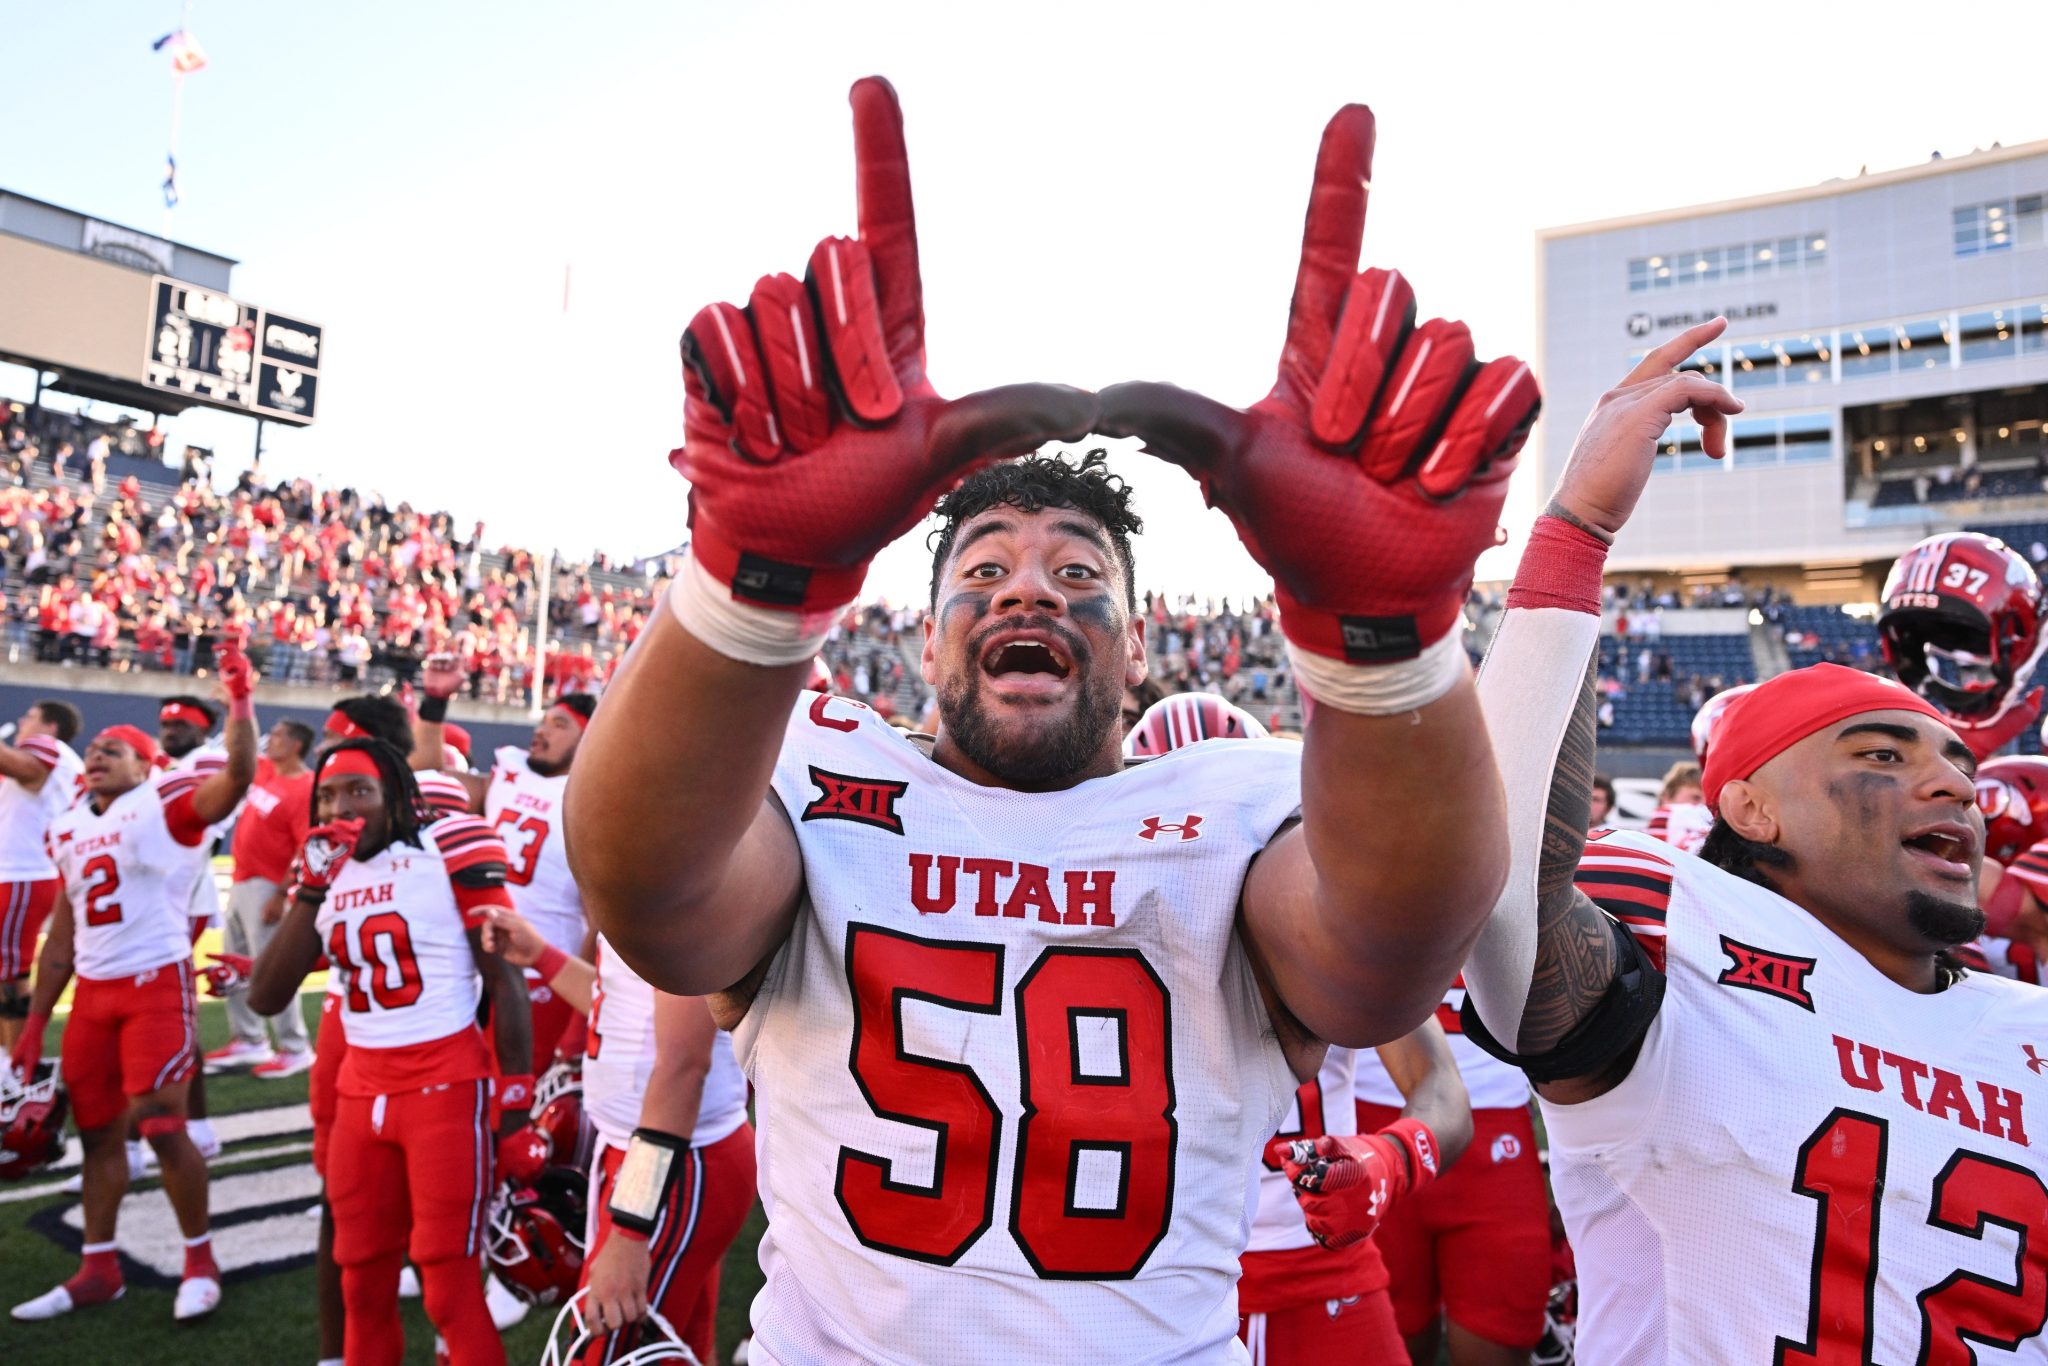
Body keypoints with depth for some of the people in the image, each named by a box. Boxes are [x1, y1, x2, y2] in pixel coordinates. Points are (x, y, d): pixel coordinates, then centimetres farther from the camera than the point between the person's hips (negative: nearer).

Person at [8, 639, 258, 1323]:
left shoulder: (165, 804, -7)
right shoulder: (68, 831, 14)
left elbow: (239, 778, -28)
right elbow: (62, 936, 19)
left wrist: (240, 700, -37)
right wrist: (35, 1022, 17)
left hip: (157, 983, -7)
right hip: (92, 991, 7)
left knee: (162, 1125, -6)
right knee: (97, 1130, 13)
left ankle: (200, 1260, 10)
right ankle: (98, 1268, 26)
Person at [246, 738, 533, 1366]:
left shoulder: (449, 852, -9)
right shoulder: (326, 872, 10)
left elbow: (505, 981, -9)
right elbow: (265, 999, 4)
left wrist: (515, 1093, -12)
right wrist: (312, 891, -3)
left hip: (447, 1084, -6)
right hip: (361, 1089, 6)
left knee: (449, 1282, -2)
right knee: (362, 1277, 16)